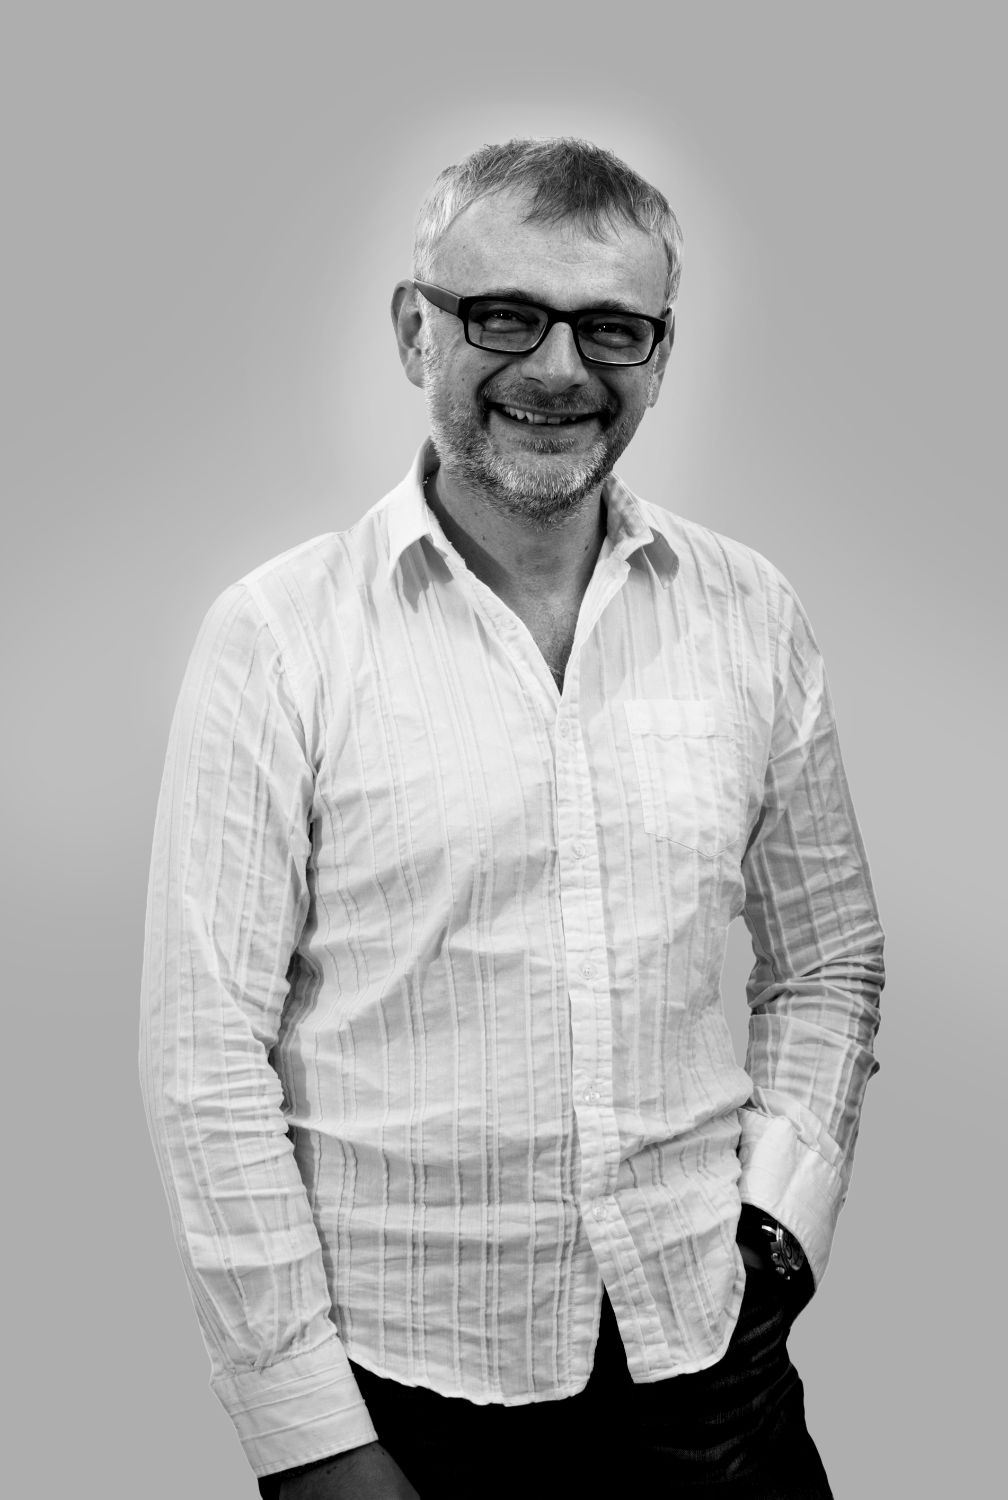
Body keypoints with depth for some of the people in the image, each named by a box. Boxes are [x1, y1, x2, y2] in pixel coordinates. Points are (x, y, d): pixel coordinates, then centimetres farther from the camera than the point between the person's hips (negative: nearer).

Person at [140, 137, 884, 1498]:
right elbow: (208, 1052, -11)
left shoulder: (751, 615, 0)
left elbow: (828, 965, 9)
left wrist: (784, 1216, -3)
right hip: (400, 1372, -2)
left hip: (707, 1344, 3)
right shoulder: (278, 634, -9)